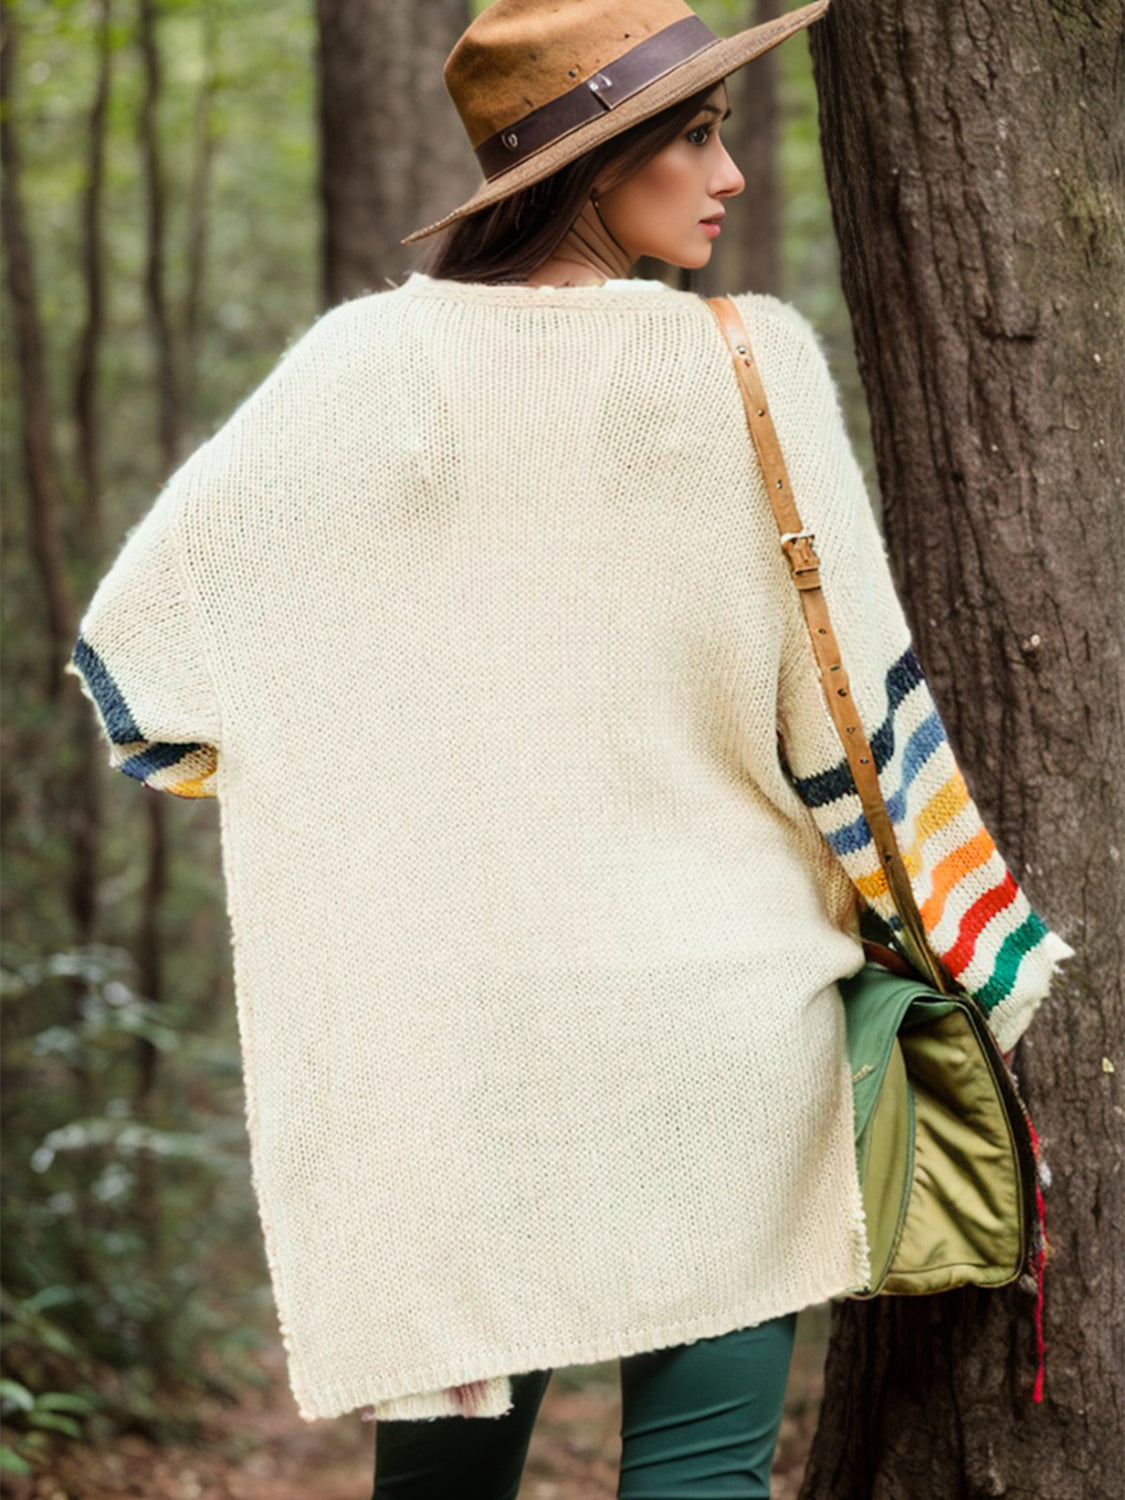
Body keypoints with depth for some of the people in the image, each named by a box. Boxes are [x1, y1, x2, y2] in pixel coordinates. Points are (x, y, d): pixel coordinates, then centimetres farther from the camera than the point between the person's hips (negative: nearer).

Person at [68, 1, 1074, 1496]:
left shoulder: (367, 367, -1)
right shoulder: (750, 369, -7)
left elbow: (139, 640, 1)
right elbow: (855, 702, -4)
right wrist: (981, 958, 8)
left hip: (440, 1023, 2)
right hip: (717, 1003, -2)